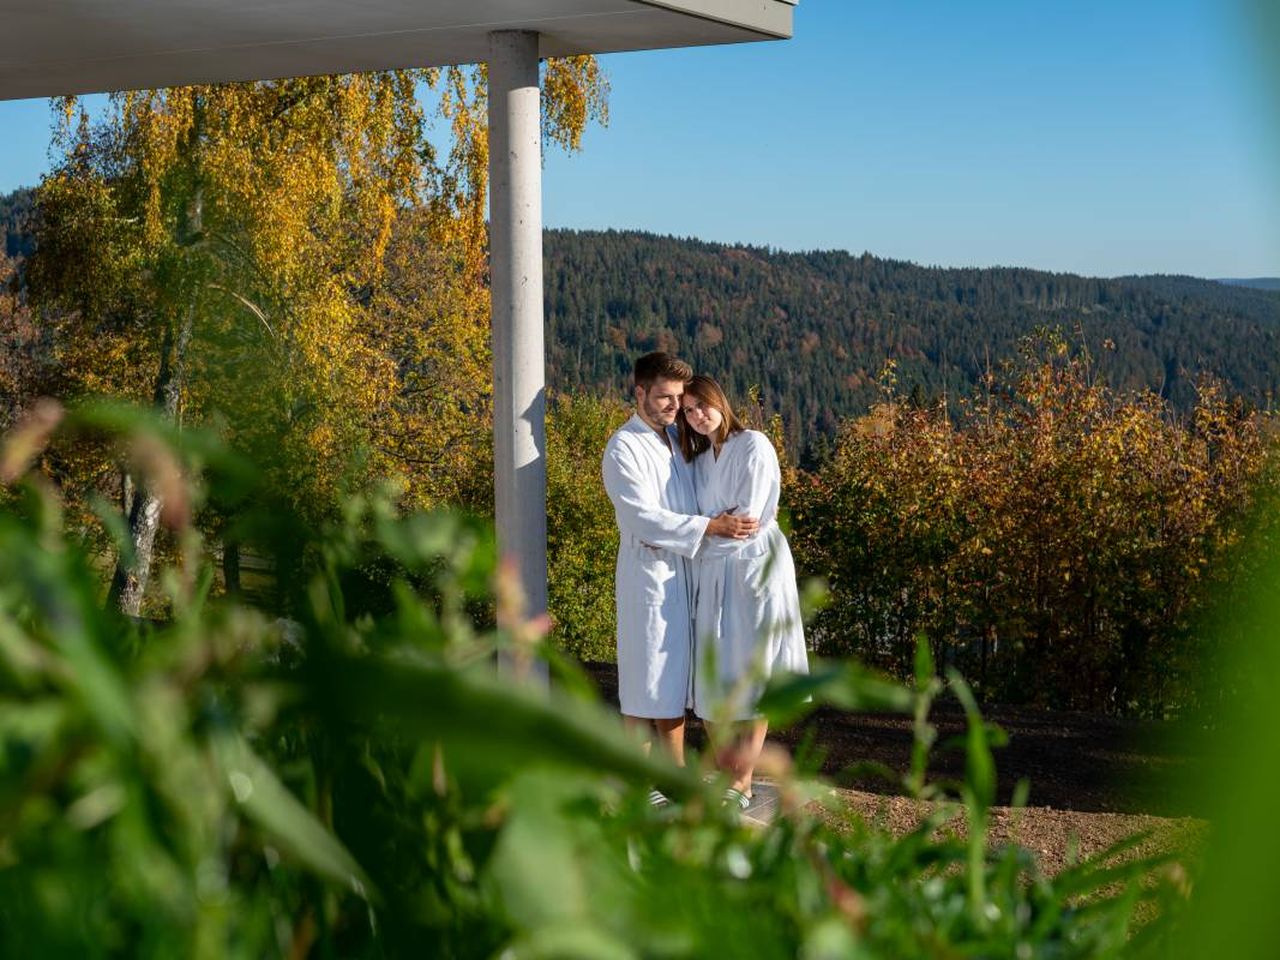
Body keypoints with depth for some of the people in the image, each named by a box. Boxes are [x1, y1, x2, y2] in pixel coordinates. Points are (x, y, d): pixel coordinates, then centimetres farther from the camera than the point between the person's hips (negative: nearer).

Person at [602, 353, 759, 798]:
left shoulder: (678, 439, 12)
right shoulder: (624, 448, -11)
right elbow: (643, 517, -20)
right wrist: (710, 527, -25)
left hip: (686, 573, 7)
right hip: (649, 575, -7)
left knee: (676, 678, 13)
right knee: (647, 681, -2)